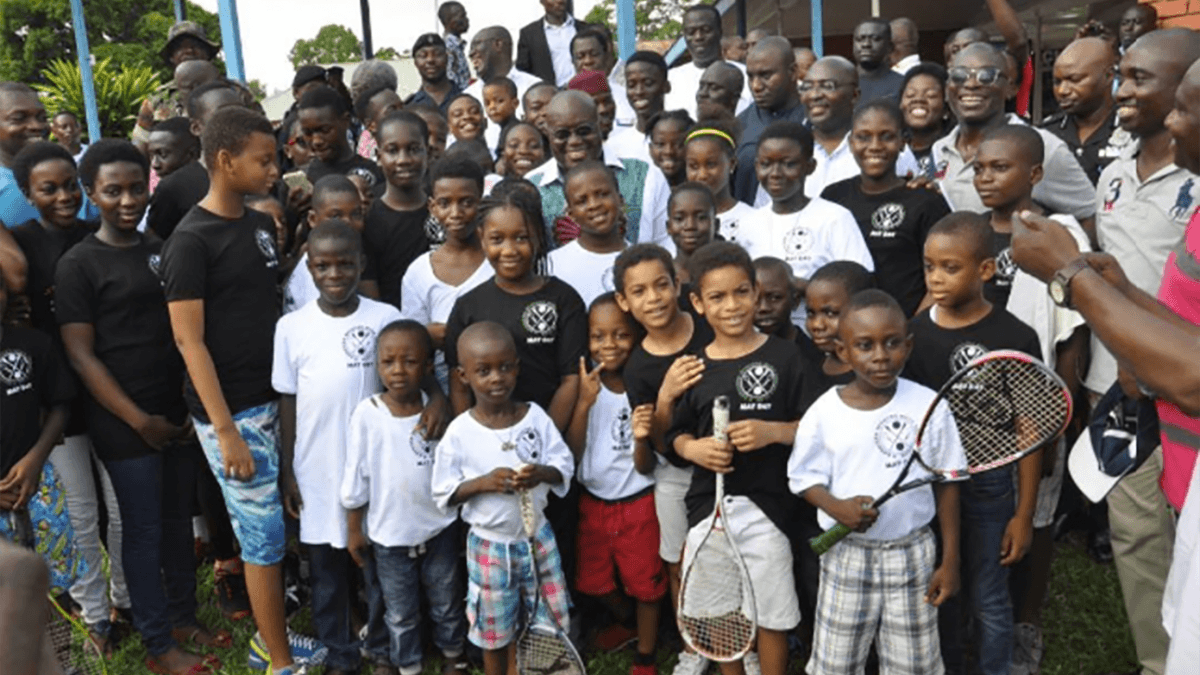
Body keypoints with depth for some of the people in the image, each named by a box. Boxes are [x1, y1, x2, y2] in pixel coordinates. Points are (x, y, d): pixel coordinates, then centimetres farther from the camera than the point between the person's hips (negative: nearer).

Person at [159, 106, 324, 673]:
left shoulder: (261, 224, 9)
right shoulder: (191, 241, -12)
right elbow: (189, 340, -14)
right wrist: (225, 431, -18)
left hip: (273, 398, 6)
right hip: (229, 410, -6)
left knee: (265, 530, 14)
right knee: (266, 532, 0)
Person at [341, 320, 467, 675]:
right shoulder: (367, 414, -15)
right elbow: (355, 479, -7)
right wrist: (354, 528, -2)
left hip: (439, 528, 1)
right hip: (389, 534, -1)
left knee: (447, 602, 21)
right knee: (400, 612, 16)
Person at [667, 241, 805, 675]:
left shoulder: (784, 356, -6)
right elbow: (676, 434, 9)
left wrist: (773, 432, -20)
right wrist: (694, 449, -11)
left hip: (765, 506, -3)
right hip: (708, 505, 3)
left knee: (770, 615, 8)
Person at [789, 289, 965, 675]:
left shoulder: (930, 406, -9)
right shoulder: (824, 412, -10)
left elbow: (946, 484, -1)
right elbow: (804, 479, 0)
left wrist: (950, 561, 0)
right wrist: (836, 507, -21)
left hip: (912, 553, 0)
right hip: (847, 556, 0)